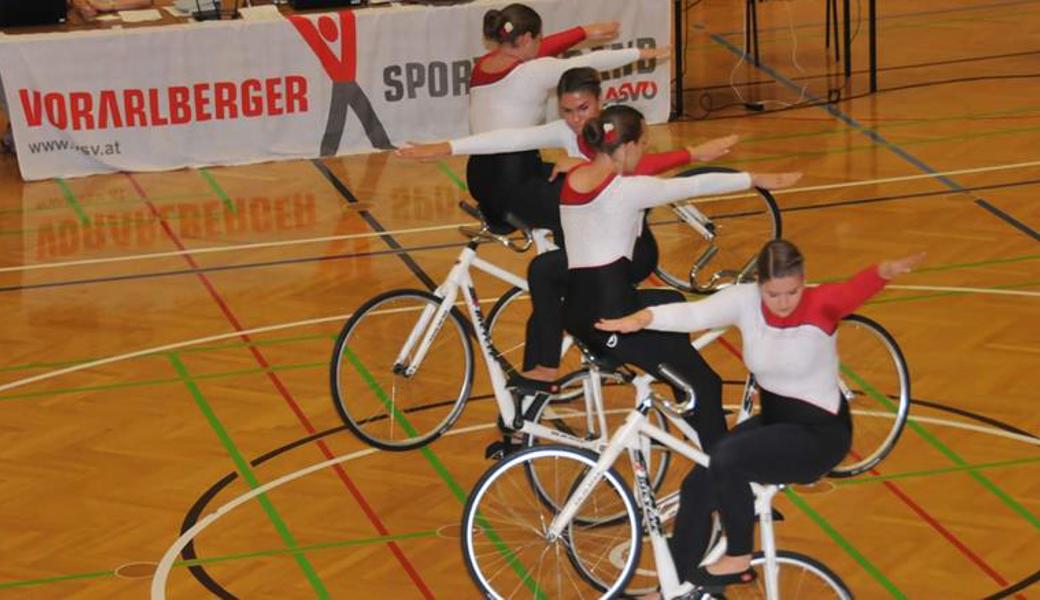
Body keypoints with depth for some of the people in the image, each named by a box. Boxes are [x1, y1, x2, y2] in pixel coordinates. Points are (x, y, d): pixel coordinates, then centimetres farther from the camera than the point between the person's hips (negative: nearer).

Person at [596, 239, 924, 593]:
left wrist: (887, 271, -68)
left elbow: (856, 289, -44)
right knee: (698, 485, -2)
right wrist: (642, 318, -47)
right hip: (772, 418, 6)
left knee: (727, 459, -27)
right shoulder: (746, 300, -11)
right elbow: (693, 313, -26)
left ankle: (739, 560, -6)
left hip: (819, 434, -6)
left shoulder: (820, 305, -22)